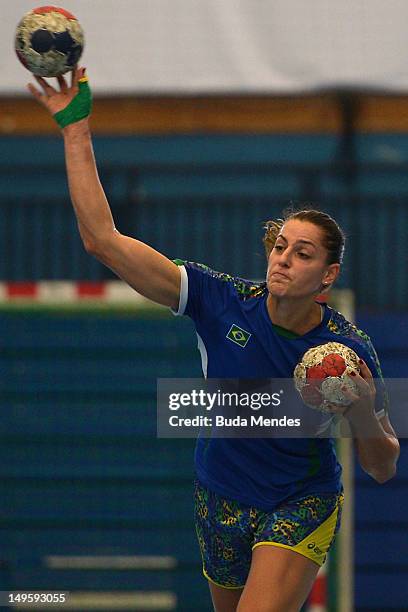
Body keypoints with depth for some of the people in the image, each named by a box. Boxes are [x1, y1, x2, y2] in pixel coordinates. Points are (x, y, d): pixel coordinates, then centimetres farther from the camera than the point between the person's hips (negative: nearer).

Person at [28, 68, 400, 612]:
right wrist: (76, 129, -22)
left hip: (302, 506, -3)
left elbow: (383, 468, -5)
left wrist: (364, 412, -25)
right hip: (221, 504, 3)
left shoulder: (351, 350, -16)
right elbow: (104, 240, -18)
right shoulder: (224, 302, -14)